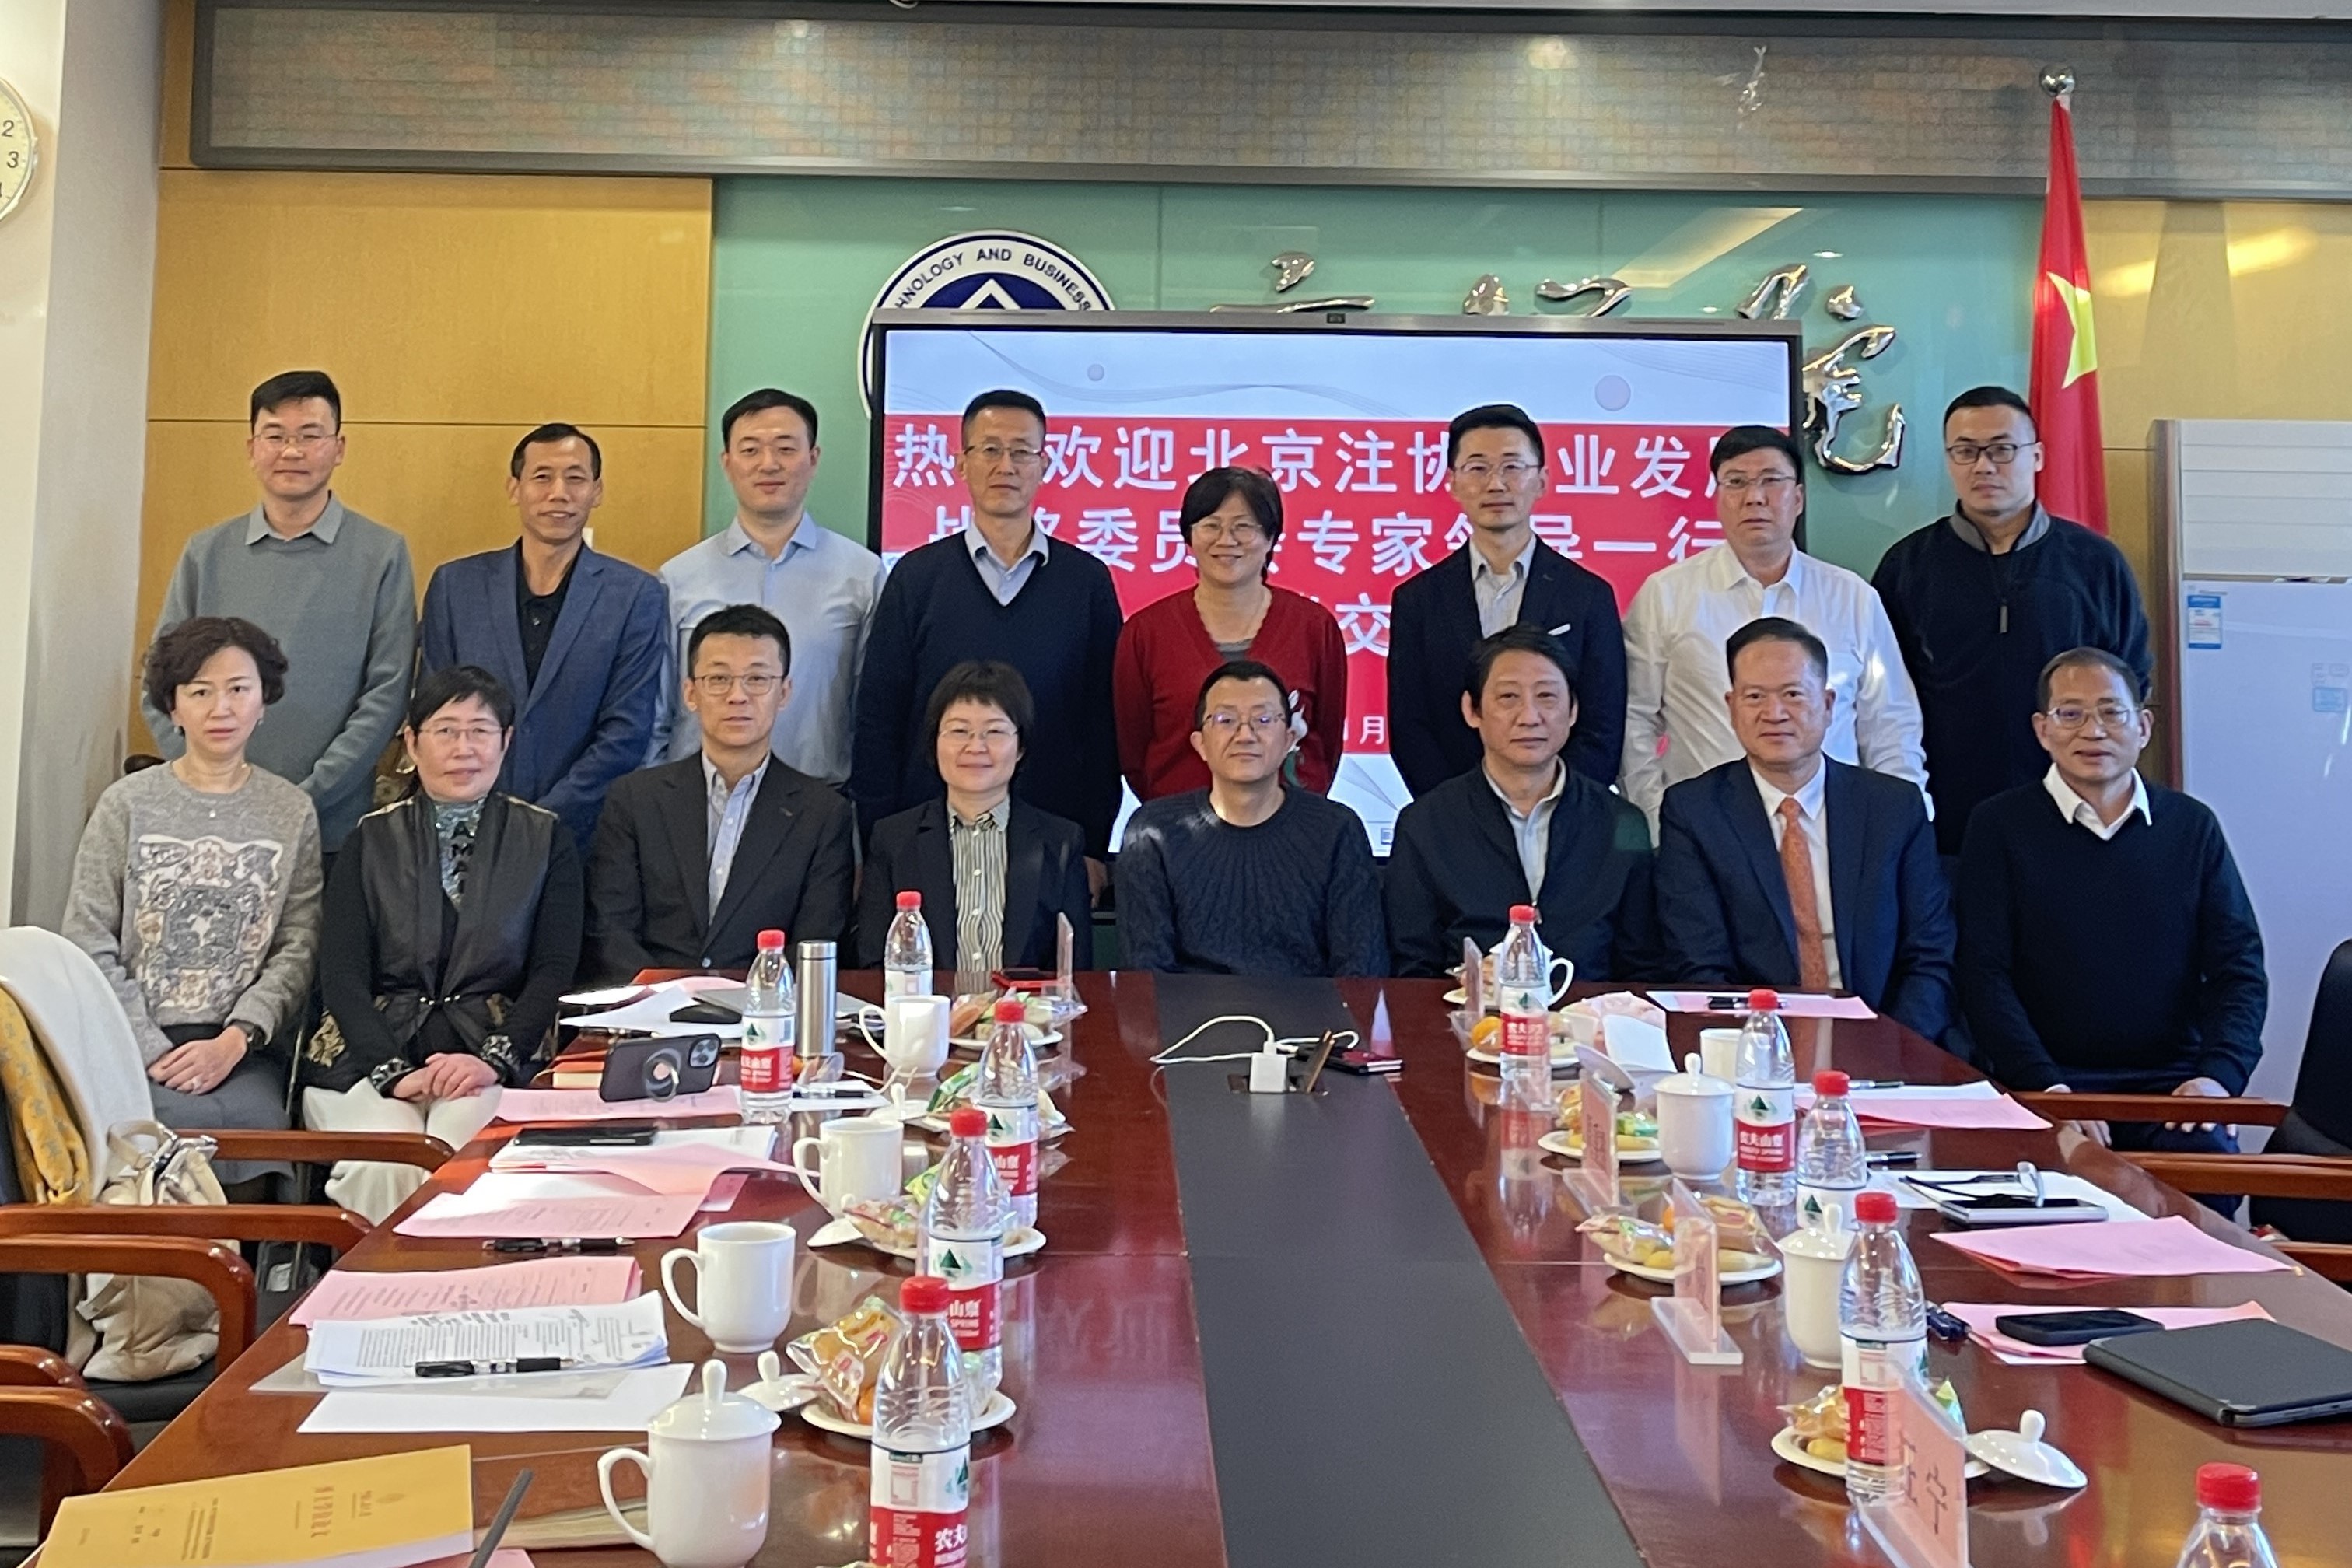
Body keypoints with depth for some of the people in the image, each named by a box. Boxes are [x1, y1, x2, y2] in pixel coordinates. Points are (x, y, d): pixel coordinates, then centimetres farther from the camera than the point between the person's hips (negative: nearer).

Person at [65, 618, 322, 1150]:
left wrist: (234, 1040, -12)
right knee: (192, 1118, -31)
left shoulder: (293, 812, 9)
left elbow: (298, 949, 3)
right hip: (137, 1042, 0)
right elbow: (89, 944, 2)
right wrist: (151, 1050, -9)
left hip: (245, 1050, 0)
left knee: (252, 1120, -32)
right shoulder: (126, 804, 7)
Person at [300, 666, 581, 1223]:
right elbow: (341, 972, 4)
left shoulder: (546, 839, 12)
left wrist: (495, 1060, -14)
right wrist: (392, 1072, -12)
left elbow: (554, 969, 4)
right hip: (370, 1054, 1)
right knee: (386, 1164, -29)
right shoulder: (373, 839, 13)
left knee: (465, 1156, -31)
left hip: (495, 1054, -1)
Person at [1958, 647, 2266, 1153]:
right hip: (2045, 1080, -2)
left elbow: (2239, 968, 7)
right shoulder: (1998, 827, 3)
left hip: (2171, 1080, 3)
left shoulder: (2191, 827, 11)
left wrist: (2219, 1074, -12)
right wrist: (2047, 1087, -17)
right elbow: (1984, 976, -3)